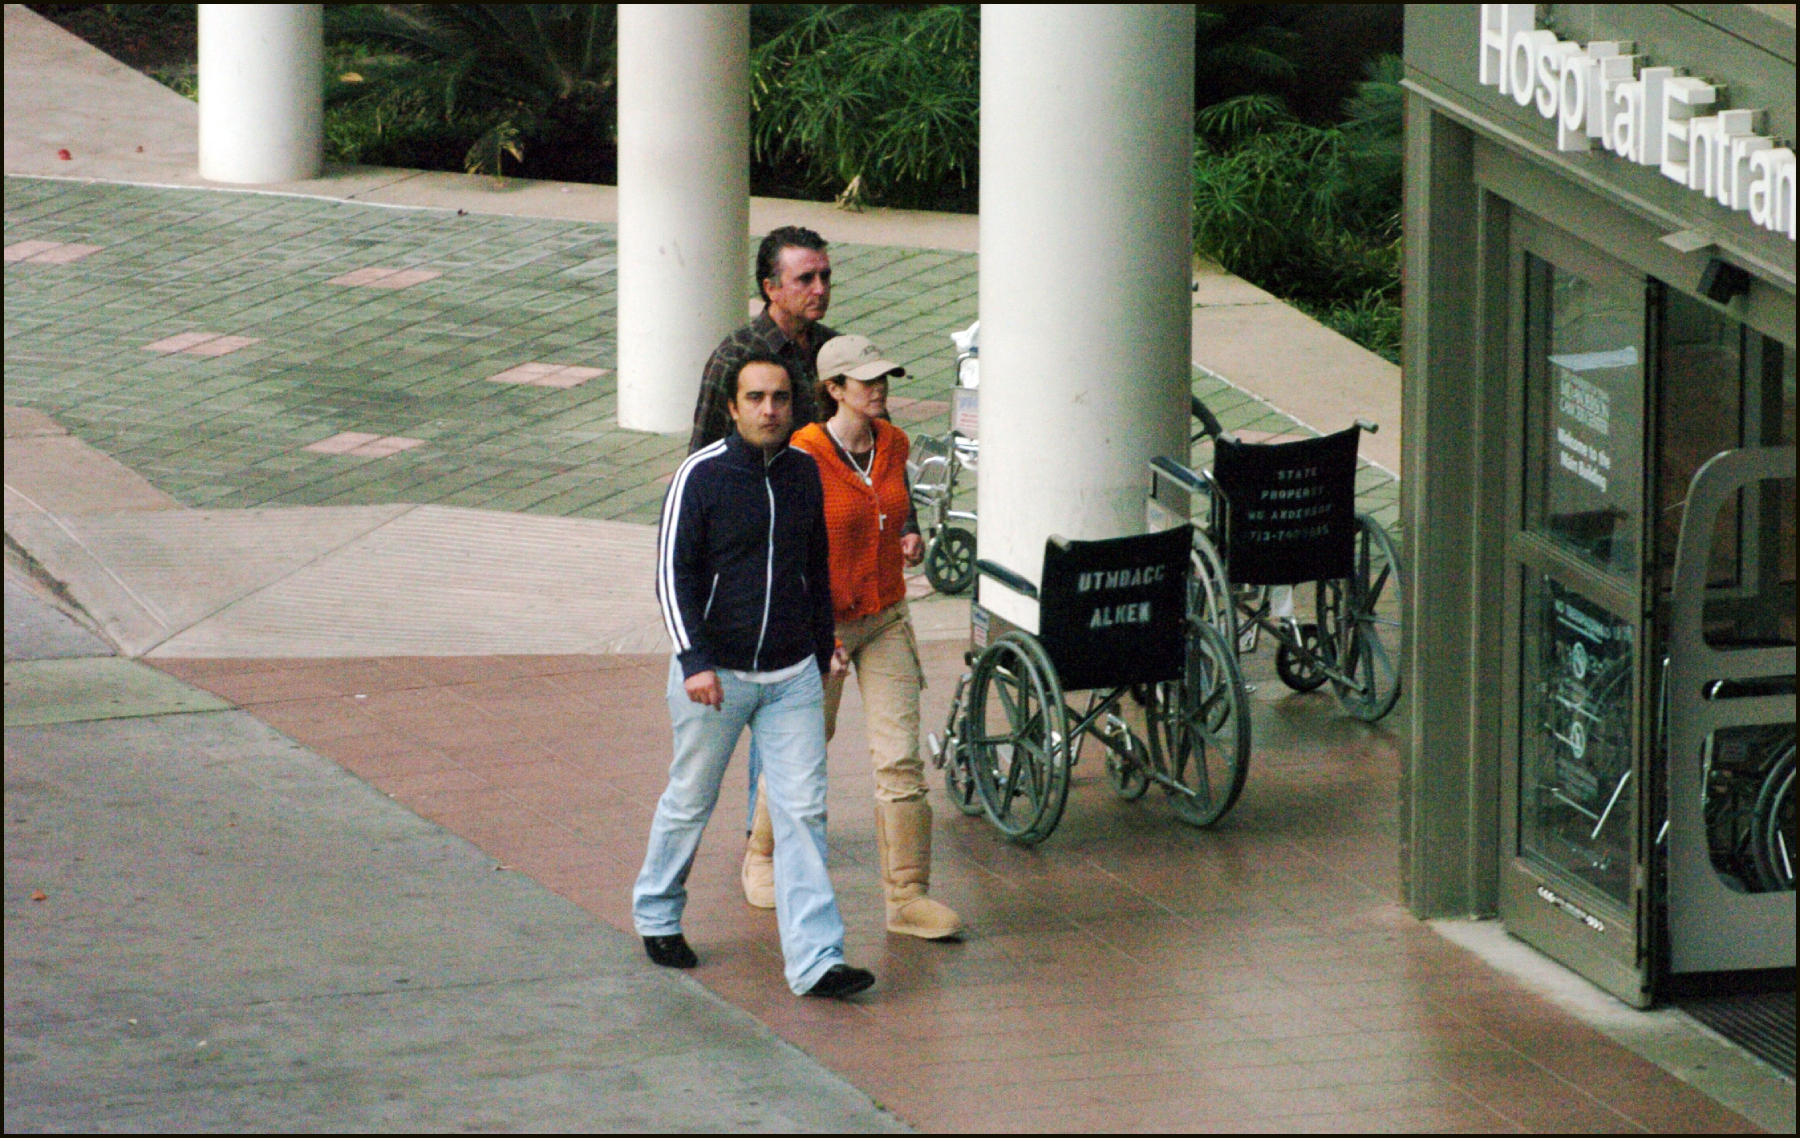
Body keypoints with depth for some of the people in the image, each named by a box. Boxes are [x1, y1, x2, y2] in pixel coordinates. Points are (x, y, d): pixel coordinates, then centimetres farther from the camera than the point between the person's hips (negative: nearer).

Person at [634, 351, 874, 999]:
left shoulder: (804, 471, 6)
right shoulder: (701, 477, -10)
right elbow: (673, 575, -11)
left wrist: (824, 649, 23)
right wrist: (694, 661, -21)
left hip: (792, 676, 4)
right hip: (715, 673, -4)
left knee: (802, 811, -4)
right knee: (690, 802, 11)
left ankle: (816, 959, -7)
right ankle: (657, 915, 36)